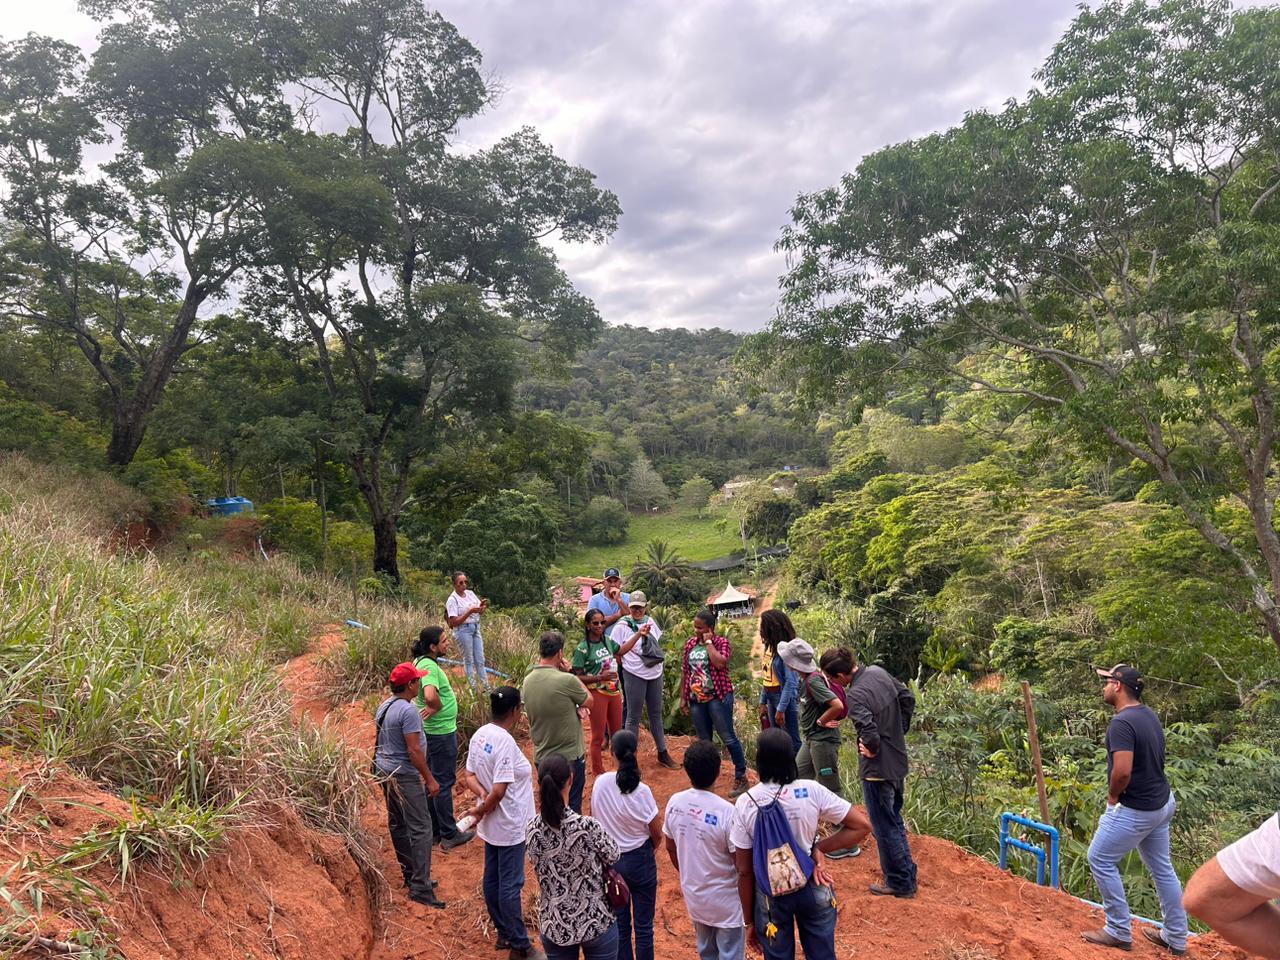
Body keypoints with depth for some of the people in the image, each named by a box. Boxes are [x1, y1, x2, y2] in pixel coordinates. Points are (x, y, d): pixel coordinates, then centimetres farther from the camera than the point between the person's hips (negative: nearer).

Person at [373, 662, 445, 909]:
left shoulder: (384, 707, 8)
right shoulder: (408, 711, -22)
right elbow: (414, 750, -23)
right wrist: (429, 779, -16)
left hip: (385, 771, 10)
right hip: (404, 775, -10)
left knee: (398, 824, 17)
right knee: (420, 827, -7)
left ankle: (411, 875, 29)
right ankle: (420, 888, -7)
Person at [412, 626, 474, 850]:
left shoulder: (420, 662, 5)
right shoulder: (429, 666, -26)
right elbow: (430, 696, -43)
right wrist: (436, 709, -23)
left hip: (431, 731, 10)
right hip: (442, 732, -10)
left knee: (432, 781, 18)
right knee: (444, 783, 2)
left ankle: (435, 831, 31)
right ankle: (449, 835, 15)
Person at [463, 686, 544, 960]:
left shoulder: (479, 735, -1)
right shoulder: (505, 742, -27)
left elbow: (470, 776, 6)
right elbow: (499, 791, -28)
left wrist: (483, 795, -9)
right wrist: (480, 811, -12)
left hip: (491, 825, 9)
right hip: (510, 826, -9)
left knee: (492, 880, 19)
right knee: (510, 886, 3)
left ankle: (504, 933, 35)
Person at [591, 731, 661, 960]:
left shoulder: (600, 783, -16)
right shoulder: (642, 791, -22)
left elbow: (595, 819, -1)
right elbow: (657, 834, -11)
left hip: (609, 860, 3)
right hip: (640, 862, -3)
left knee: (619, 923, 18)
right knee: (643, 924, 12)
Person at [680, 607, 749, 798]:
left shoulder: (721, 642, -8)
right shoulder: (690, 643, 7)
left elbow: (720, 663, -27)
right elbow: (685, 671, 12)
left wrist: (708, 642, -17)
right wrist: (683, 697, 10)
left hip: (718, 697, -5)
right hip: (696, 700, 5)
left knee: (728, 738, -2)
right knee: (704, 741, 14)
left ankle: (741, 777, 9)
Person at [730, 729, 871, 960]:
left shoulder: (745, 804, -16)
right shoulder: (811, 791, -16)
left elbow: (744, 871, -10)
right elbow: (862, 826, -13)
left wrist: (749, 920, 2)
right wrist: (819, 848, -9)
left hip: (771, 895, 0)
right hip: (813, 888, 1)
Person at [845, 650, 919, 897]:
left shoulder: (854, 695, -27)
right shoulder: (879, 672, -2)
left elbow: (869, 731, -38)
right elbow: (908, 698, 9)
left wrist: (872, 749, -17)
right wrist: (900, 730, 10)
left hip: (877, 768, -9)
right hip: (898, 761, 9)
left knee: (885, 827, 8)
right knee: (894, 819, 25)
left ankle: (899, 883, 21)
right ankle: (907, 874, 37)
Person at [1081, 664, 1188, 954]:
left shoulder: (1122, 722, -24)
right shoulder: (1149, 714, 5)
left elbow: (1122, 771, -31)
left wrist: (1113, 796, -11)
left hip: (1135, 810, -9)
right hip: (1161, 803, 9)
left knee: (1101, 860, 3)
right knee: (1162, 868, 18)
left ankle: (1119, 932, 11)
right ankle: (1176, 938, 29)